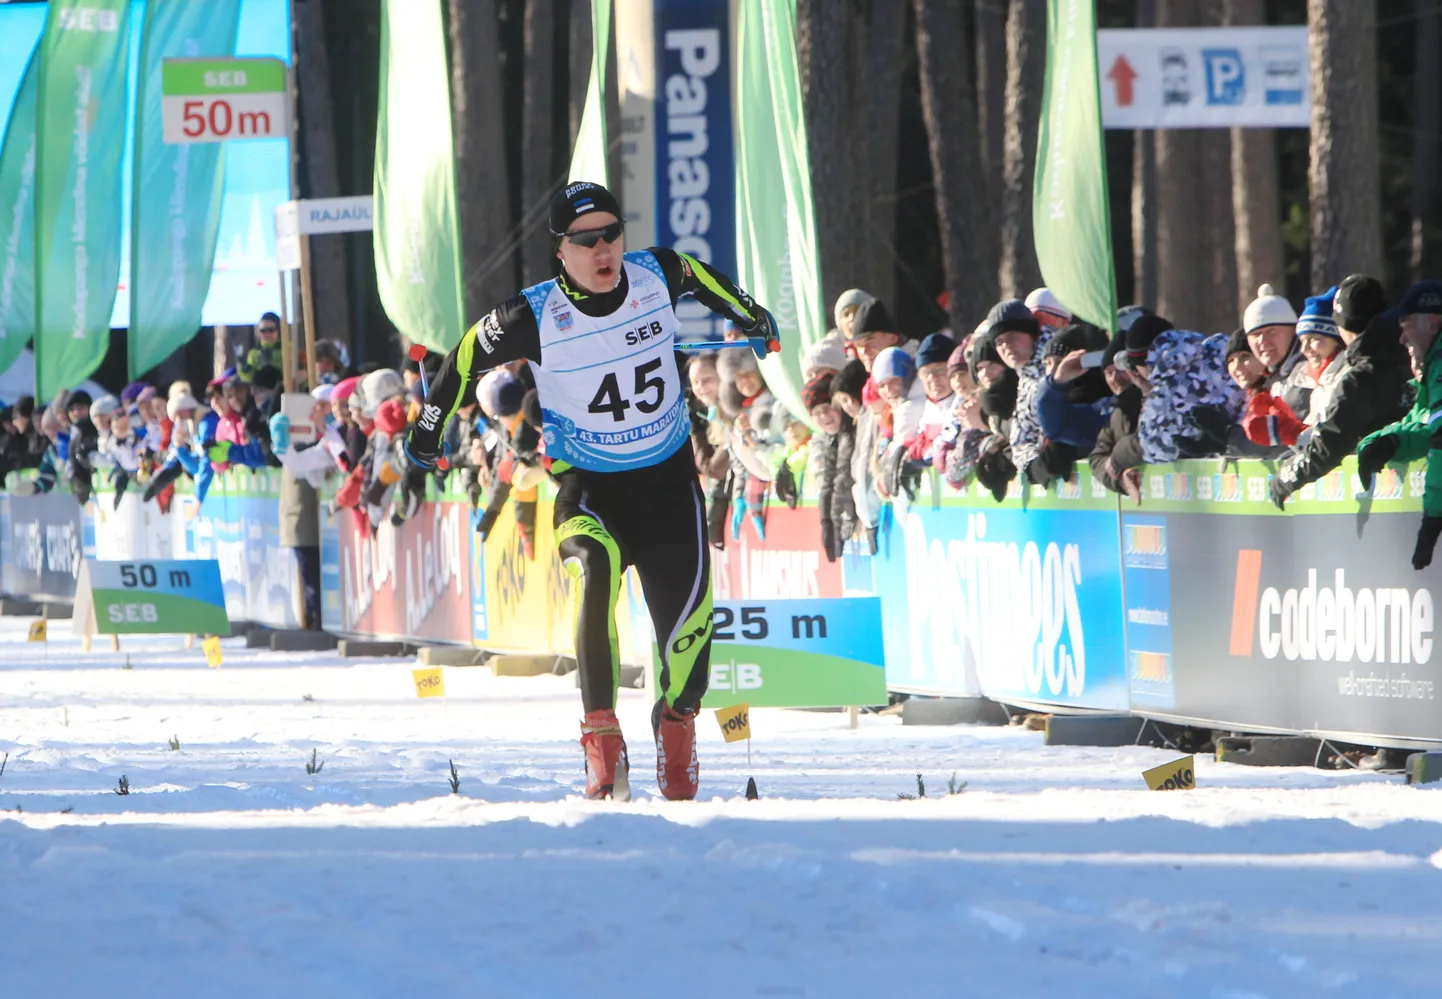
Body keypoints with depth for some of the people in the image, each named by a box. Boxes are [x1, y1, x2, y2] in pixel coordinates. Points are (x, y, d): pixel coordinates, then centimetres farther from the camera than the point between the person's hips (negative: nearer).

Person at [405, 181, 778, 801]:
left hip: (669, 477, 3)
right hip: (588, 487, -3)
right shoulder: (536, 318, -17)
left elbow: (701, 278, 15)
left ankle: (678, 714, 30)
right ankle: (601, 733, -29)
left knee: (687, 622, -5)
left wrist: (751, 318, 32)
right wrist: (429, 427, 12)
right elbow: (467, 356, 2)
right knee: (596, 569, -34)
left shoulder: (658, 275, -10)